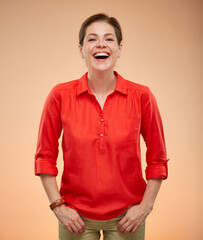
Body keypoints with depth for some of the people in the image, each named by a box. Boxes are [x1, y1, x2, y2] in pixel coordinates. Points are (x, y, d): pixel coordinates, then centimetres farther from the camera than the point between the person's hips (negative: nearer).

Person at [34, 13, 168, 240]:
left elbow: (157, 158, 1)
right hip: (76, 217, 0)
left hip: (126, 217, 0)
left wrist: (146, 206, -4)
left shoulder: (141, 96, -7)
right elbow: (45, 156, 0)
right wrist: (58, 206, -4)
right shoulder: (60, 95, -7)